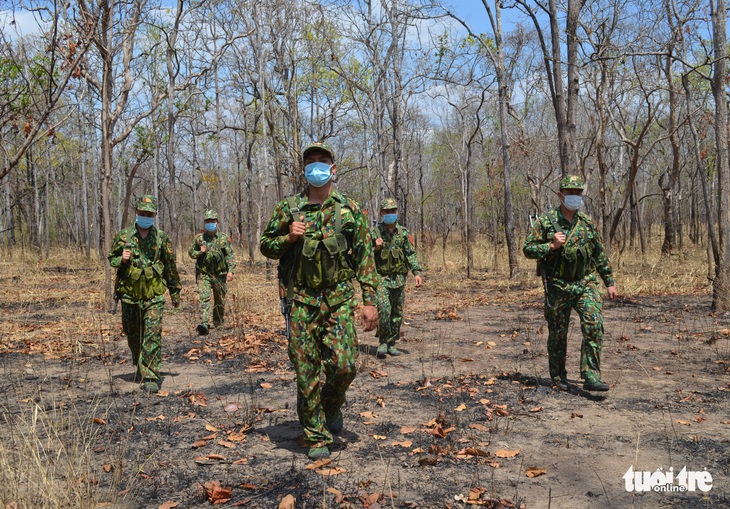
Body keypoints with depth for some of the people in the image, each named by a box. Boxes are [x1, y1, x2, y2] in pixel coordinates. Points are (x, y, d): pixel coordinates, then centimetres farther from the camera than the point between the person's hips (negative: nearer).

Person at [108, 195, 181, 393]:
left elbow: (170, 266, 8)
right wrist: (122, 259, -14)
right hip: (130, 294, 2)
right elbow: (111, 259, 10)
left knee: (153, 334, -11)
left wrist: (175, 292, 11)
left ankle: (150, 377, -8)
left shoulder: (162, 238, 1)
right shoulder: (123, 236, 1)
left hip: (154, 295, -2)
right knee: (133, 334, 15)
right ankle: (139, 365, 41)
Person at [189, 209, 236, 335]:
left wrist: (230, 271, -13)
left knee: (220, 300, 11)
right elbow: (191, 252, 14)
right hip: (203, 274, -1)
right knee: (204, 298, -16)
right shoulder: (199, 238, 5)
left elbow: (230, 255, -1)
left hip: (220, 274, 1)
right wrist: (200, 252, -8)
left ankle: (218, 322, 31)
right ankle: (204, 324, -23)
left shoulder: (224, 238, 2)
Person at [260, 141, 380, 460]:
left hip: (339, 299, 0)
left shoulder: (350, 210, 4)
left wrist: (369, 300, -4)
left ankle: (332, 405, 25)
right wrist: (288, 238, -8)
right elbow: (266, 246, 14)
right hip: (301, 301, 1)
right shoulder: (288, 209, 6)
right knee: (306, 371, 2)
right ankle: (317, 437, 16)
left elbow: (365, 257, 3)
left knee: (344, 364, -9)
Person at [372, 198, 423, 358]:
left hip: (399, 279, 4)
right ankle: (383, 342, -6)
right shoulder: (374, 232, -1)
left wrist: (417, 272, -4)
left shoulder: (403, 233, 7)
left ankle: (391, 344, 19)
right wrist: (375, 248, -17)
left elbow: (411, 254, 8)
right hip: (381, 278, -3)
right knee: (384, 308, -19)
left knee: (397, 313, 7)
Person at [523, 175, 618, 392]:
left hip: (586, 284, 2)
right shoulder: (545, 222, -3)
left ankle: (591, 376, -10)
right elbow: (528, 249, -4)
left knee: (594, 326, -14)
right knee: (557, 333, 7)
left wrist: (610, 282, 14)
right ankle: (558, 377, 23)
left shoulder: (588, 223, 8)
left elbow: (600, 254, 15)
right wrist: (552, 246, -18)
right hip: (557, 287, -2)